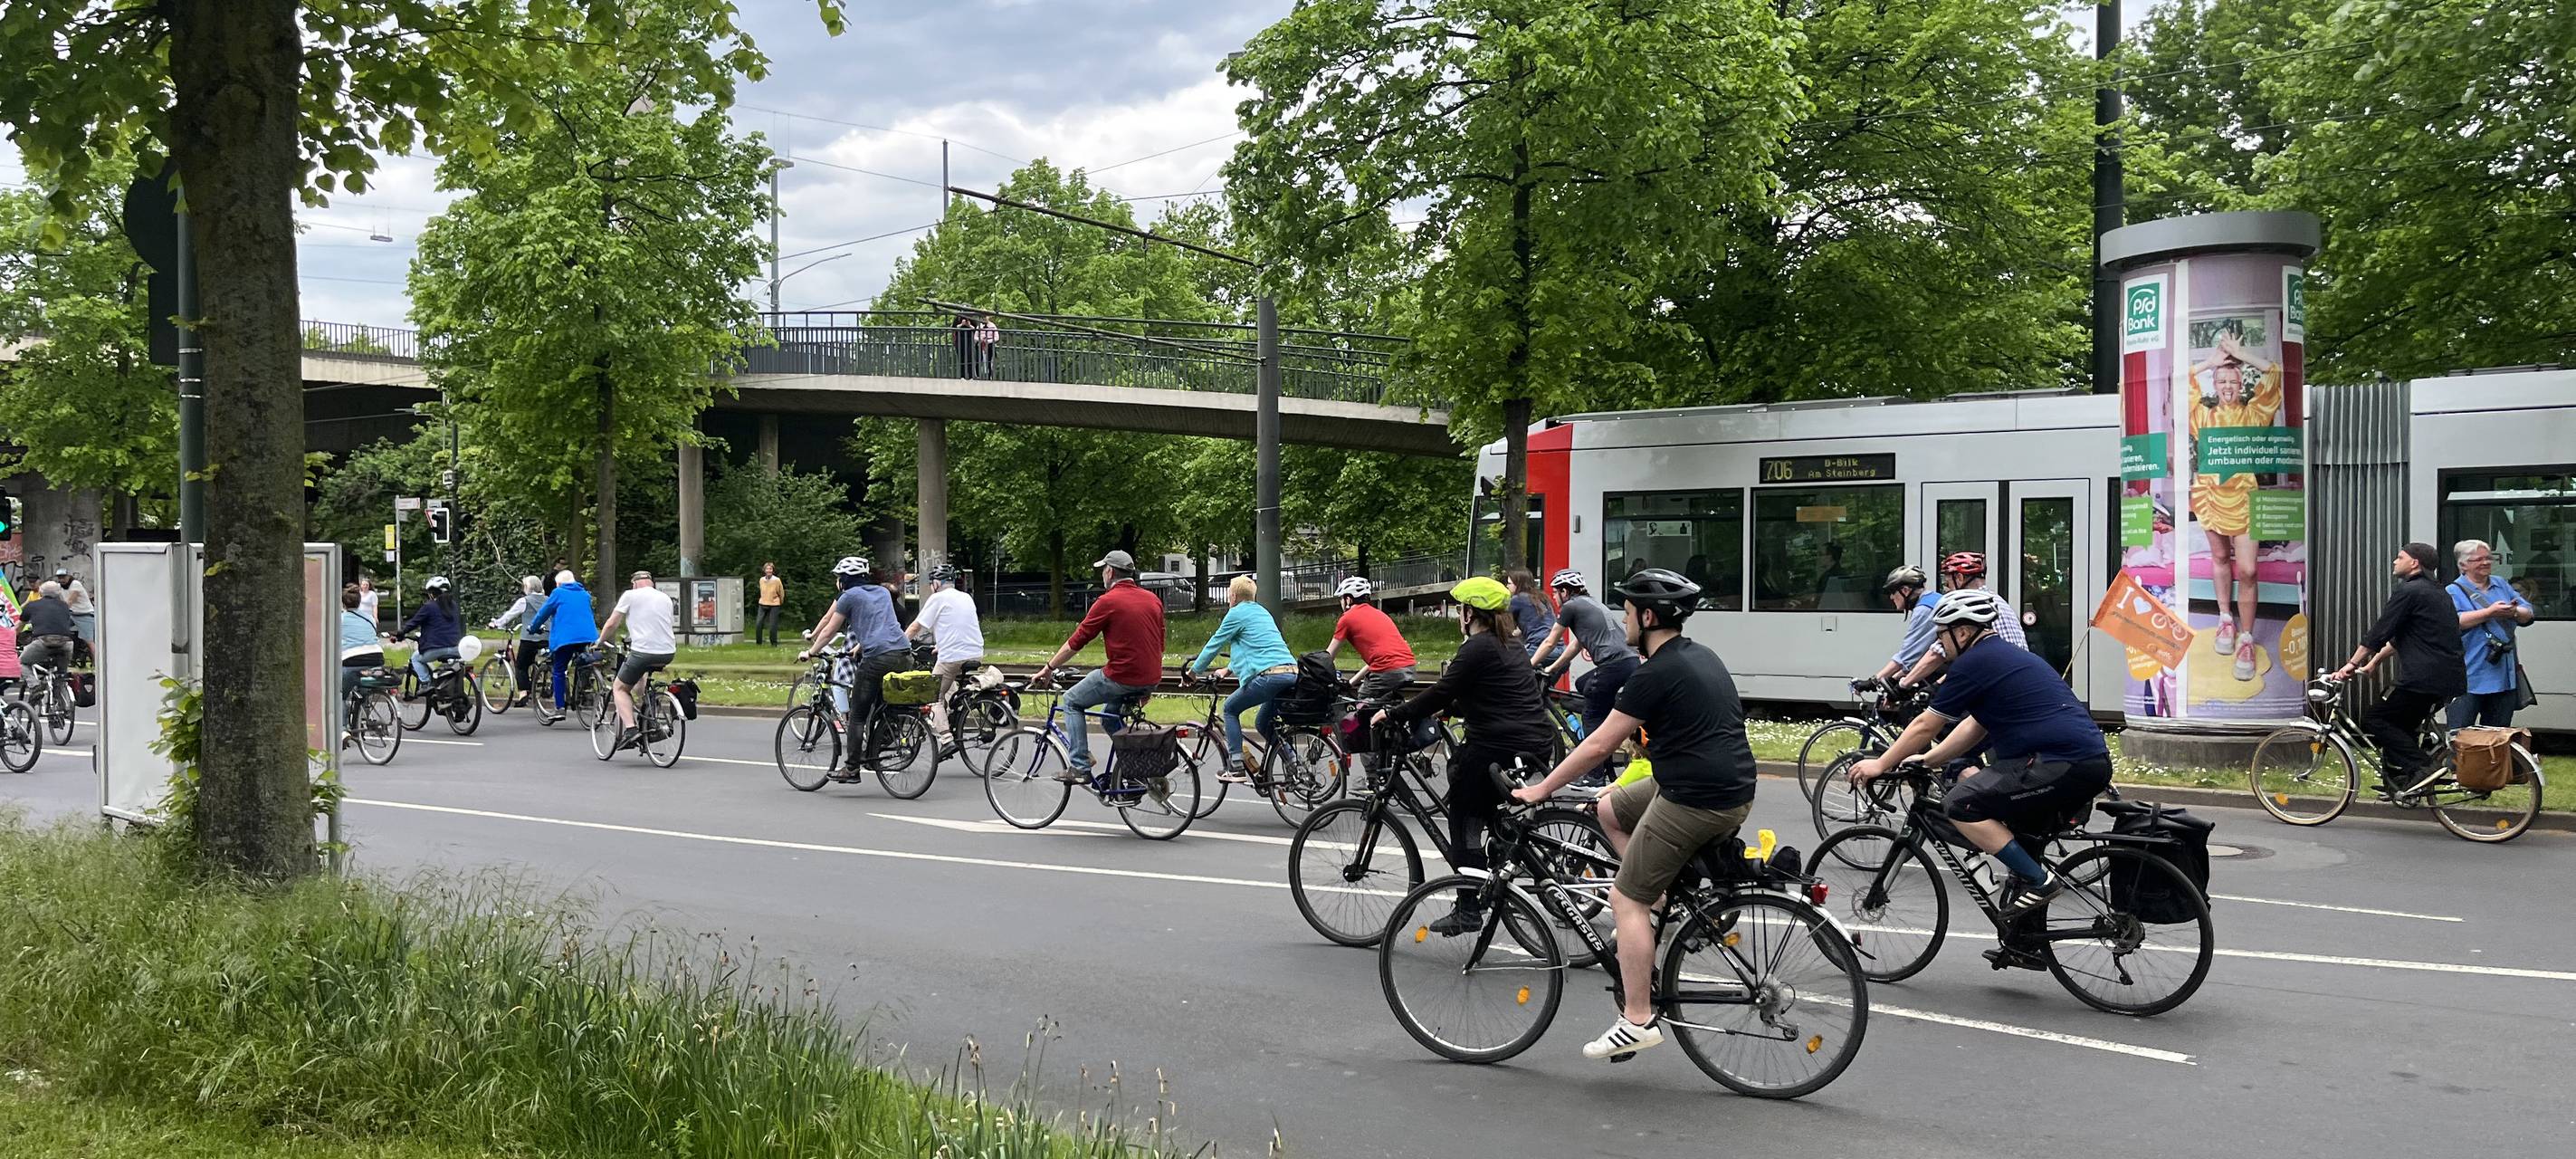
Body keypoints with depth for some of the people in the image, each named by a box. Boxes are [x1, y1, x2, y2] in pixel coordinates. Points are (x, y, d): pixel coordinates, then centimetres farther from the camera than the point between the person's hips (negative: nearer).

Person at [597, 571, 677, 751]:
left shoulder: (631, 595, 3)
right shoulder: (666, 598, 18)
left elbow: (611, 624, 4)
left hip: (643, 652, -5)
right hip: (668, 653, 5)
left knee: (620, 689, 13)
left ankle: (629, 728, -8)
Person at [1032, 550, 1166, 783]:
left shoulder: (1108, 601, -8)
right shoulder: (1153, 600, 11)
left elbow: (1076, 641, -5)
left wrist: (1048, 668, 6)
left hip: (1121, 677, -7)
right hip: (1150, 680, 7)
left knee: (1071, 701, 13)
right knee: (1112, 715, 30)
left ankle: (1080, 767, 4)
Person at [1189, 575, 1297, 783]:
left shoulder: (1237, 614, 3)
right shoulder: (1262, 612, 27)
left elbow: (1214, 645, 9)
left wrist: (1193, 671, 21)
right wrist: (1229, 669, 48)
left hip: (1268, 675, -8)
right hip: (1292, 674, 8)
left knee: (1230, 709, 10)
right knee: (1263, 724, 22)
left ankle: (1236, 768, 3)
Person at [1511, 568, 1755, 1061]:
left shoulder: (1657, 673, -14)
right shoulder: (1701, 656, 13)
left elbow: (1598, 745, -11)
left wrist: (1539, 790, -2)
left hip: (1695, 800, -9)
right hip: (1734, 790, 9)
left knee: (1627, 899, -2)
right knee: (1610, 809, 22)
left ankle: (1638, 1020, -1)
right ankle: (1661, 900, 19)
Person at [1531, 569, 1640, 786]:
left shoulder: (1570, 607, 4)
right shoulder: (1591, 604, 29)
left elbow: (1550, 644, 12)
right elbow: (1574, 645, 35)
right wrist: (1552, 669, 40)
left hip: (1612, 665, -9)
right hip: (1631, 661, 9)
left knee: (1592, 718, 3)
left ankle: (1595, 777, 2)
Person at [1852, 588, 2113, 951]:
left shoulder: (1975, 662, -5)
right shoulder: (2008, 655, 24)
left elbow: (1925, 725, 1)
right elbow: (1975, 728, 31)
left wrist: (1880, 765, 12)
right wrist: (1925, 761, 32)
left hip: (2062, 764, -10)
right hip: (2092, 761, 10)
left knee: (1961, 805, -11)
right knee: (2018, 833, 22)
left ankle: (2038, 881, -9)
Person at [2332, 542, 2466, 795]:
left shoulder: (2409, 592, -9)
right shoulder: (2434, 592, 23)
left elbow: (2379, 632, -10)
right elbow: (2399, 636, 28)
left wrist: (2352, 664, -3)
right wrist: (2375, 660, 29)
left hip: (2425, 678, -10)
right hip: (2449, 677, 10)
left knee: (2375, 720, -4)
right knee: (2401, 725, 18)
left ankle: (2420, 767, -13)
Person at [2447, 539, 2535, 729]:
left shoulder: (2501, 585, 16)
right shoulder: (2454, 591, -3)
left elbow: (2528, 614, 12)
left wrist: (2515, 612, -11)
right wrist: (2490, 612, -22)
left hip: (2504, 675, 6)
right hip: (2470, 678, -6)